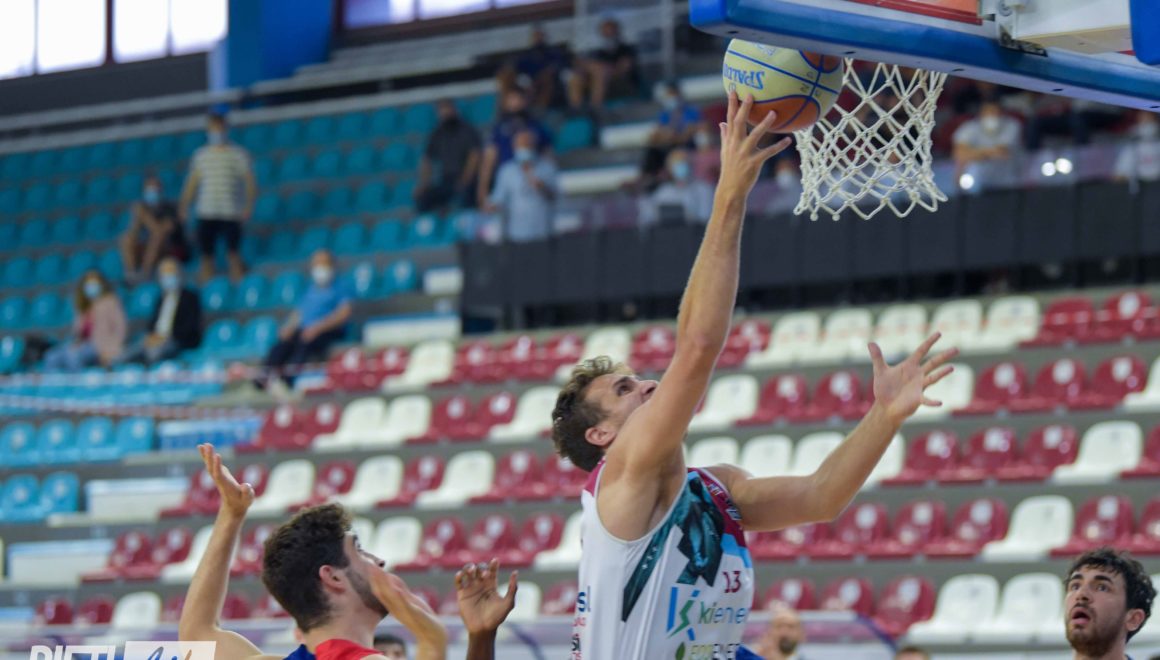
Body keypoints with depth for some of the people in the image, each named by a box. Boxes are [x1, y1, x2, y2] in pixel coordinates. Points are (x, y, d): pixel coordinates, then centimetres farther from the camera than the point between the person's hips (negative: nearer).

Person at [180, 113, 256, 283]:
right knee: (207, 255, 2)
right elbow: (192, 183, 15)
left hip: (231, 213, -3)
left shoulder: (238, 153, 2)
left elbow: (249, 182, -2)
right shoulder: (200, 155, 12)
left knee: (233, 253, -9)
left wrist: (248, 205, -13)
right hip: (206, 214, 3)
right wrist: (184, 206, 8)